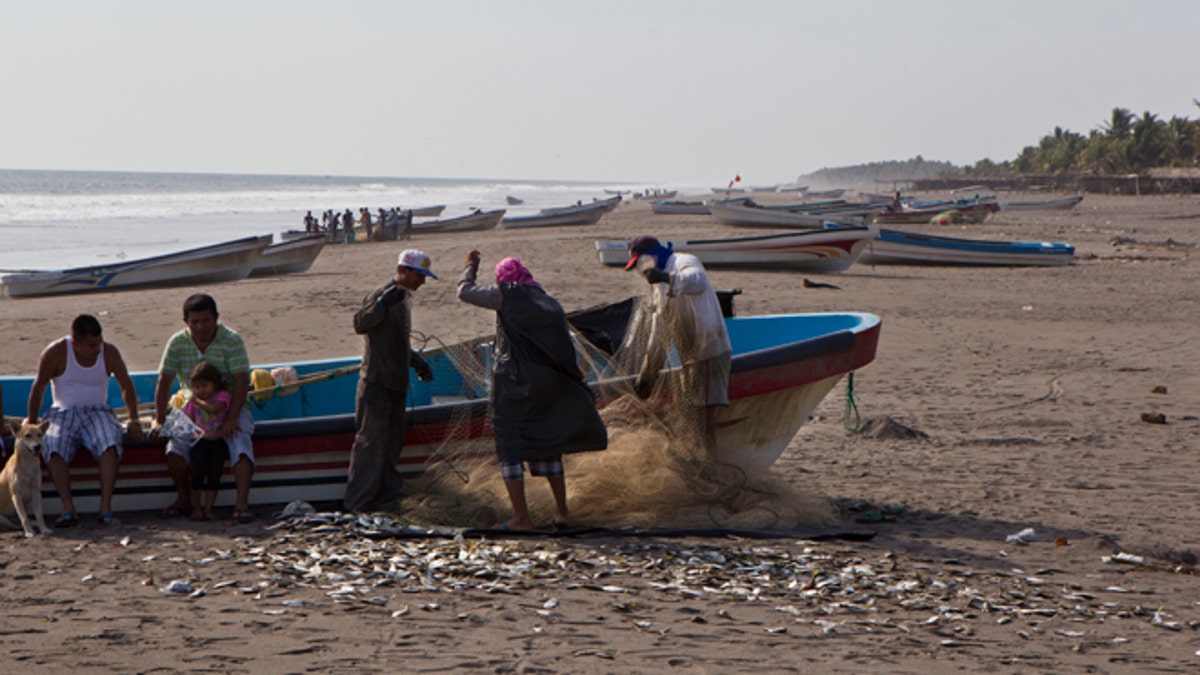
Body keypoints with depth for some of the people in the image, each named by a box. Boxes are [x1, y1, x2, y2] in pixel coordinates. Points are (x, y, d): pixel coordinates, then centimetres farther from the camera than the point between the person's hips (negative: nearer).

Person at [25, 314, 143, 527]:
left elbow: (126, 385, 11)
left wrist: (133, 420, 4)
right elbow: (39, 387, 4)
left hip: (97, 411, 1)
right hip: (63, 412, -1)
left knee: (110, 443, -33)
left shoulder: (109, 352, 0)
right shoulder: (55, 353, -7)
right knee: (54, 447, -34)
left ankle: (106, 508, -35)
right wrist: (32, 421, 6)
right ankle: (68, 509, -37)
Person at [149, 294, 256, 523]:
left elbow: (241, 381, -17)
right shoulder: (177, 343, -2)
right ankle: (184, 499, -2)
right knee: (175, 446, -22)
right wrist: (159, 419, -6)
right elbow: (164, 381, 0)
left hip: (230, 407, -2)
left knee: (240, 441, -30)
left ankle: (242, 503, -33)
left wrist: (231, 418, -26)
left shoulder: (231, 340, -12)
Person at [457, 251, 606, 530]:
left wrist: (470, 266, 24)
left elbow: (465, 292, 6)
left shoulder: (507, 295, -4)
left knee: (510, 447, -1)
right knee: (548, 444, 18)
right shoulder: (550, 303, 12)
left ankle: (522, 517, -5)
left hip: (512, 381, -6)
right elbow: (564, 348, 12)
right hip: (546, 385, 6)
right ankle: (561, 510, 17)